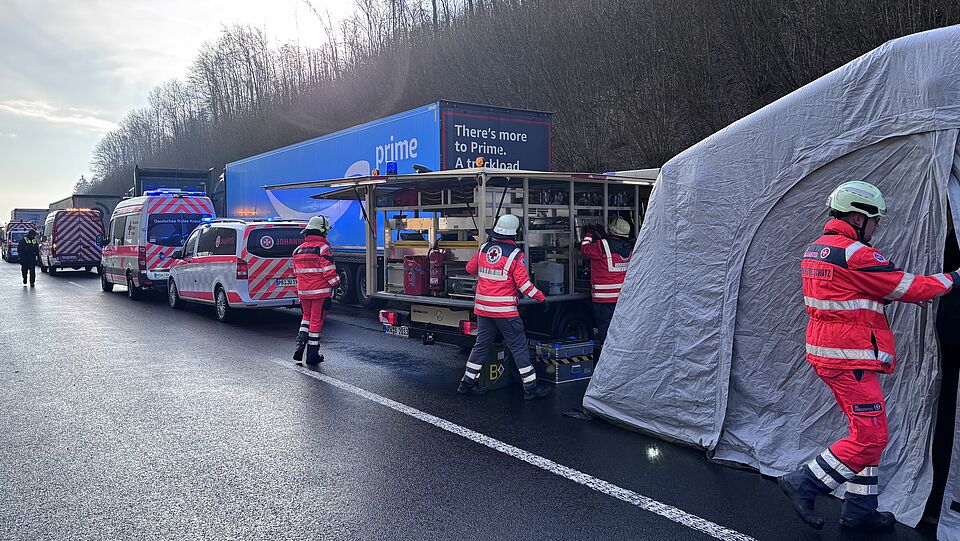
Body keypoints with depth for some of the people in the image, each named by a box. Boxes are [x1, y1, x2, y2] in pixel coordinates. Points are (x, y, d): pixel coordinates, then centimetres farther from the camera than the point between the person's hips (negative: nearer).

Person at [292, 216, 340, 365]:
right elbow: (329, 270, -16)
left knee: (307, 317, 23)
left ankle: (300, 344, 6)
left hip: (303, 291, 6)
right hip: (320, 291, -6)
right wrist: (335, 284, -7)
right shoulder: (323, 248, -12)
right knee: (316, 321, 2)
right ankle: (312, 355, 8)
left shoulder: (298, 250, 11)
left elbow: (297, 272, 17)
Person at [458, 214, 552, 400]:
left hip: (482, 307, 5)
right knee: (519, 347, 3)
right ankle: (530, 387, 8)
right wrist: (541, 298, -2)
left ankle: (467, 383, 20)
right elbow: (524, 283, -13)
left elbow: (470, 269, 17)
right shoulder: (515, 254, -11)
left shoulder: (483, 249, 4)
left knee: (482, 344, 16)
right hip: (505, 309, -5)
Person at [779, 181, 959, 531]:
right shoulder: (854, 254, -17)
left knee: (868, 433, 16)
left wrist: (907, 294, 13)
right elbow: (907, 287, -9)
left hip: (826, 351, 10)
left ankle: (859, 510, 22)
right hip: (849, 358, -10)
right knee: (871, 438, -2)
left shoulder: (815, 250, 13)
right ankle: (804, 484, 2)